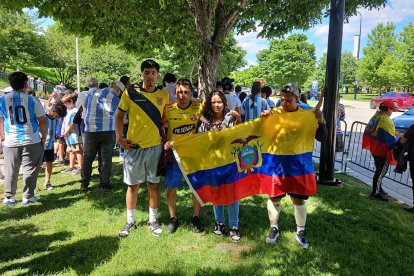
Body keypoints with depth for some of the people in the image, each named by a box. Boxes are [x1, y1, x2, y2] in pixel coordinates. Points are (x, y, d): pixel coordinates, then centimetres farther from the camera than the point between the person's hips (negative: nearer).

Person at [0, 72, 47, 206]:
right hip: (32, 141, -2)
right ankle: (28, 197, 12)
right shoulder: (32, 100, -7)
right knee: (30, 169, 8)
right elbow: (42, 121, -5)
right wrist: (44, 138, 5)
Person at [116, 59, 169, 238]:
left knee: (153, 184, 10)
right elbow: (119, 115, 5)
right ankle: (130, 221, 25)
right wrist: (119, 137, -5)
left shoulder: (164, 95, 1)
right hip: (134, 146, -1)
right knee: (133, 185, 9)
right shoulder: (130, 93, -4)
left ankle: (152, 220, 26)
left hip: (155, 147, 1)